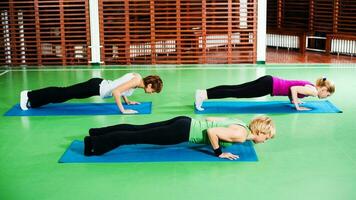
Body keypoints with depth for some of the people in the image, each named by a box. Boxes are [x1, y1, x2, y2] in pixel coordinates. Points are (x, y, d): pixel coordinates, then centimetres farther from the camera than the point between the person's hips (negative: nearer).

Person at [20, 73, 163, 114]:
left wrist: (128, 101, 21)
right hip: (96, 87, -8)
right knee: (63, 94, 0)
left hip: (99, 84, 8)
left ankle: (30, 96, 23)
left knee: (64, 93, 14)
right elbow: (116, 92, -30)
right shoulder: (136, 81, -21)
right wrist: (123, 111, -27)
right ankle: (29, 96, 9)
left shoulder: (137, 76, 6)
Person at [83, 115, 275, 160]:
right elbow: (211, 131, -27)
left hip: (185, 122, 8)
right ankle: (94, 143, 0)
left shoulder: (240, 123, 12)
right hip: (183, 131, -8)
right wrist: (219, 152, -16)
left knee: (138, 129, 11)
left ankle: (97, 133, 17)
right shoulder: (241, 135, -15)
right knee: (137, 136, -4)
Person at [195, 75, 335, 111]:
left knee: (235, 89, 1)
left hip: (269, 81, 8)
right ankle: (204, 96, -22)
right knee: (236, 93, -14)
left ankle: (203, 93, -4)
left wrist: (293, 99, 26)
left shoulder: (309, 85, 20)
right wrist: (297, 107, -13)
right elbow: (293, 88, -22)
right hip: (269, 85, -8)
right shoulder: (313, 91, -7)